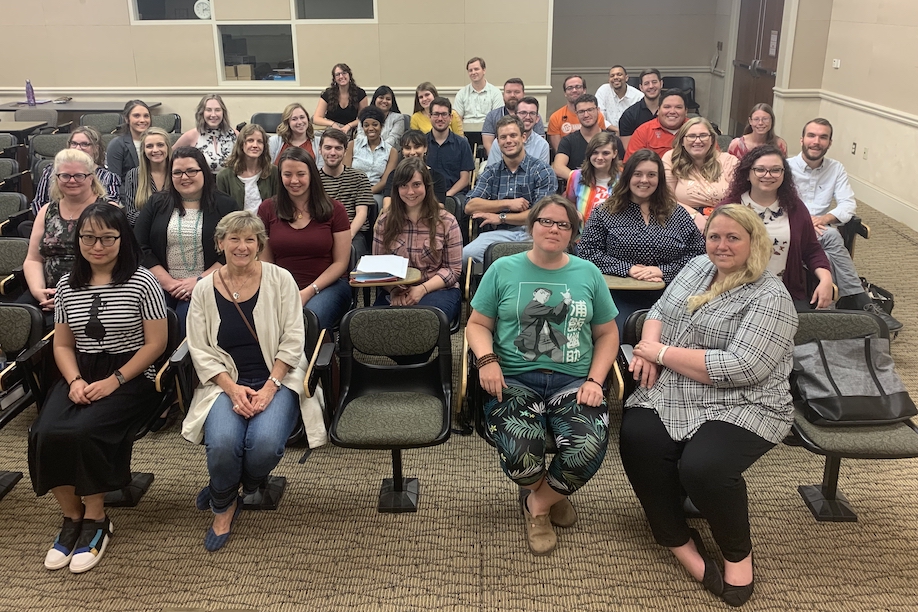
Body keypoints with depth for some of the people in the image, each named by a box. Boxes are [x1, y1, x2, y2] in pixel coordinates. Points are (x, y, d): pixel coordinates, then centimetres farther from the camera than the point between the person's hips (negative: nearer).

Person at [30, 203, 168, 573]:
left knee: (83, 432, -29)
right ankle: (72, 516, 0)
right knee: (43, 434, -22)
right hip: (81, 375, 5)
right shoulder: (67, 285, 10)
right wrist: (75, 381, -6)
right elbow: (62, 344, 14)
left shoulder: (142, 283, -6)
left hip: (131, 376, -4)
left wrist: (114, 381, -15)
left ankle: (95, 520, -6)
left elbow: (156, 343, -7)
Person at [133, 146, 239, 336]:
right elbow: (140, 248, 5)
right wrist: (168, 282, -7)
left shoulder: (225, 206, 6)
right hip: (161, 288, 2)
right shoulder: (157, 204, 13)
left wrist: (200, 281, -11)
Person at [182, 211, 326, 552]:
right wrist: (232, 388, -13)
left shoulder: (280, 280, 0)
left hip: (276, 379, -1)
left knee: (265, 443, -29)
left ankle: (230, 493, 9)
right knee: (222, 443, -28)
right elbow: (201, 351, 1)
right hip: (226, 383, 1)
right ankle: (223, 507, 8)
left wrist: (269, 387, -13)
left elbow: (292, 340, -3)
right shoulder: (205, 290, 4)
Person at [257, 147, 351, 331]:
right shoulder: (267, 209, 9)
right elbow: (265, 260, 8)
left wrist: (308, 292, -11)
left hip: (327, 286, -1)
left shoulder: (334, 209, 4)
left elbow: (341, 262, 2)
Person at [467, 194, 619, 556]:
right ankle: (550, 495, 10)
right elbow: (477, 325, 10)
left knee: (589, 450, -28)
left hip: (573, 381, 2)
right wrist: (487, 359, -10)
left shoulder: (588, 273, 13)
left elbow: (607, 334, 14)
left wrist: (595, 380, -1)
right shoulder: (503, 270, 10)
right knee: (518, 454, -30)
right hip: (514, 381, -1)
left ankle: (538, 502, 6)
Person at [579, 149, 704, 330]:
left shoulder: (677, 215, 14)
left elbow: (698, 252, 8)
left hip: (669, 299, 2)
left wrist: (663, 271, -9)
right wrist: (628, 269, -10)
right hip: (622, 299, -1)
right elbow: (587, 251, 1)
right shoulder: (605, 213, 10)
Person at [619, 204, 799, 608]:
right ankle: (678, 540, -4)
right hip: (672, 394, 6)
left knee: (703, 467, -31)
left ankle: (738, 552, 1)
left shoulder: (769, 299, -11)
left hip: (741, 406, -5)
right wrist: (648, 347, -4)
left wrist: (661, 352, -16)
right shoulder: (698, 267, 12)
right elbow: (659, 311, 20)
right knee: (637, 439, -24)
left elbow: (738, 368, -21)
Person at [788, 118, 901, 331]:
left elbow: (848, 204, 1)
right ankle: (862, 304, -30)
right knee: (831, 236, -33)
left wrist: (825, 219, -22)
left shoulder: (836, 169, 12)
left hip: (821, 230, 4)